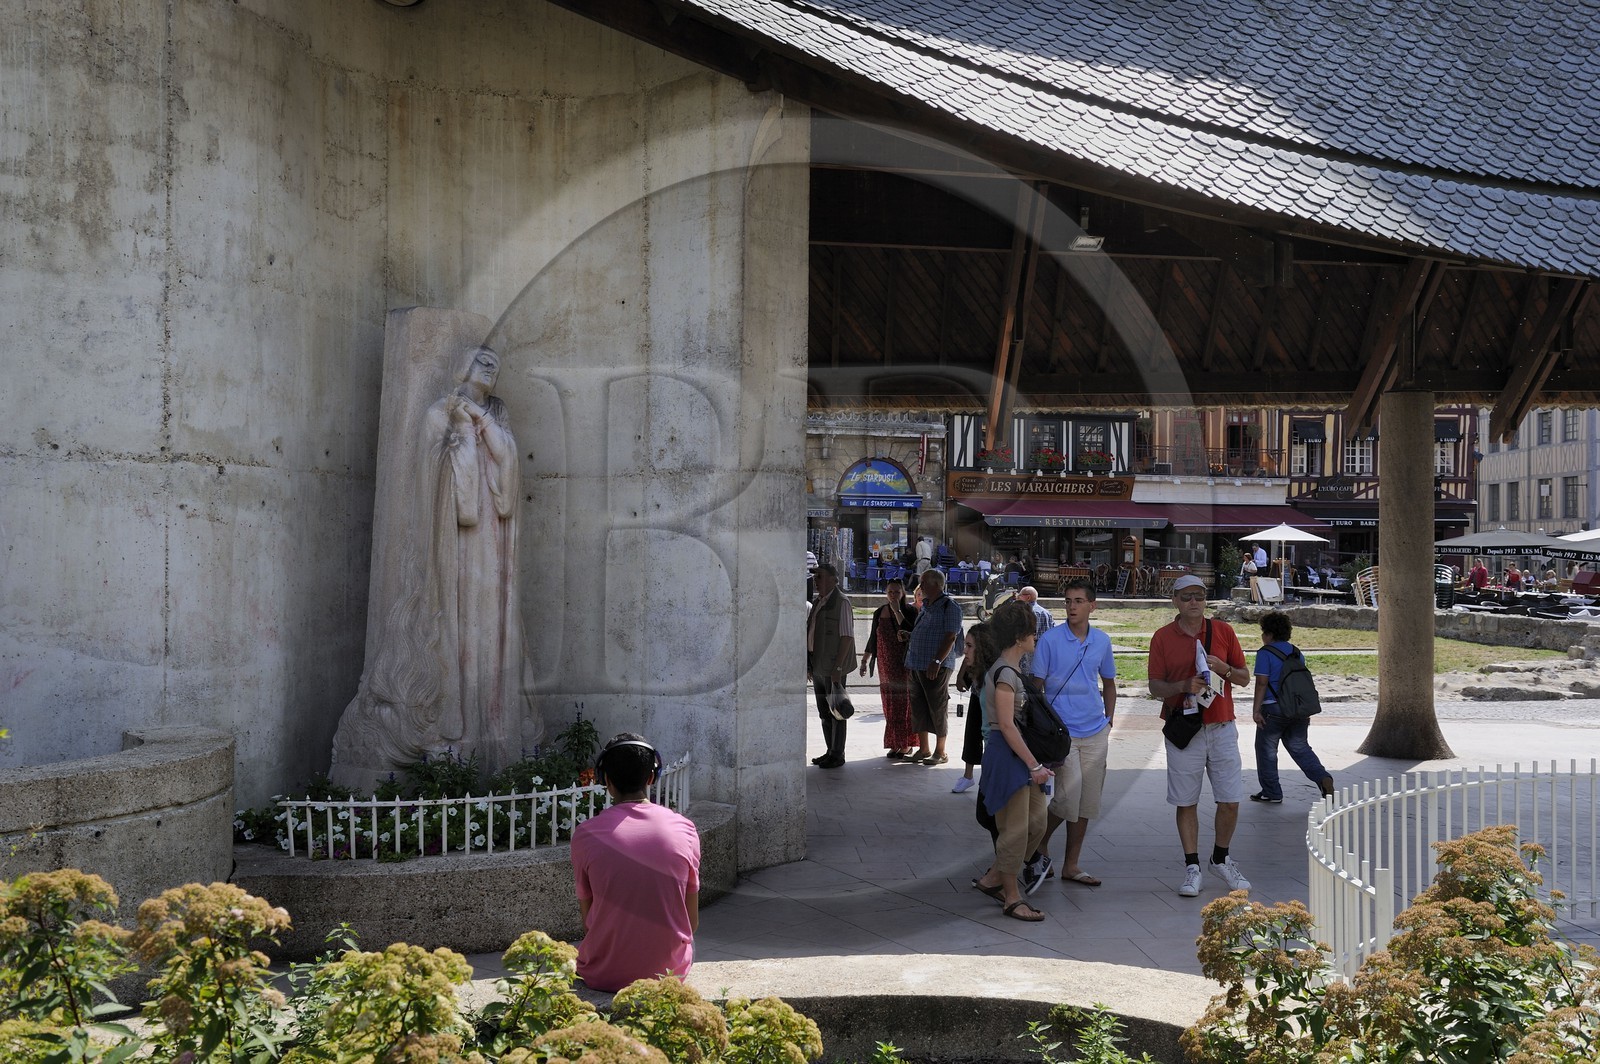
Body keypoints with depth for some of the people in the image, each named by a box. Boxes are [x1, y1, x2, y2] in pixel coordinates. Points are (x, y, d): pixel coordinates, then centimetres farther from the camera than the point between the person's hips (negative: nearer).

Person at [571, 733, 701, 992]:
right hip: (670, 970, 1)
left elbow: (588, 920, 2)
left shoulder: (586, 835, -8)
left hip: (604, 976, -1)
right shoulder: (685, 829, -4)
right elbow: (692, 922, 3)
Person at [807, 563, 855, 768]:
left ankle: (837, 755, 5)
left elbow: (847, 636, -17)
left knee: (835, 711, -2)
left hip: (833, 667, -9)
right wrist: (809, 663, 17)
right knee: (824, 711, 14)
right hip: (818, 666, 9)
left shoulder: (841, 602, -12)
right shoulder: (819, 602, 15)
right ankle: (831, 752, 23)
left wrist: (838, 667, -21)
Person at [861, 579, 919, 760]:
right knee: (890, 704, 6)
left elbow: (912, 632, -20)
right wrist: (864, 660, 15)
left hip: (905, 663, -4)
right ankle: (895, 744, 12)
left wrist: (897, 611, -19)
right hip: (886, 666, 4)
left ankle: (906, 745, 2)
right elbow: (873, 638, 16)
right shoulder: (879, 613, 9)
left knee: (905, 703, -3)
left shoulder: (910, 611, -4)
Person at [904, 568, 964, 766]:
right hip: (917, 664, 8)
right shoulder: (925, 606, 17)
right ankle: (924, 749, 20)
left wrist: (937, 661, -23)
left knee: (937, 707, -2)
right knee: (919, 707, 10)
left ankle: (940, 752, 5)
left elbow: (950, 637, -17)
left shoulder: (949, 606, -10)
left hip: (937, 667, -8)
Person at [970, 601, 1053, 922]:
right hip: (1007, 754, -10)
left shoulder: (1013, 670, 13)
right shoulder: (1005, 672, -17)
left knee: (1036, 823, 10)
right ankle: (1012, 897, 9)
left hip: (1020, 753, 10)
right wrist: (1034, 765, -19)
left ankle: (992, 878, 21)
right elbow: (1006, 725, -21)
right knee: (1016, 828, -3)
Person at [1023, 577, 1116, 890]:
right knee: (1068, 796, -16)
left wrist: (1108, 722, 14)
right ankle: (1040, 847, 9)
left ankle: (1071, 866, 20)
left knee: (1086, 803, 8)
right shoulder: (1050, 639, -7)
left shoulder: (1102, 641, 6)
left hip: (1095, 733, 5)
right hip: (1061, 731, -5)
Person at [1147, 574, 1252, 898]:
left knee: (1230, 801, 2)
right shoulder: (1163, 637, 2)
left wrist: (1223, 668, -12)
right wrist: (1184, 686, -19)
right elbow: (1155, 686, 0)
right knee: (1186, 802, 3)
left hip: (1222, 728, 1)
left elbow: (1244, 677, 9)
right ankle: (1192, 868, 13)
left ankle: (1221, 858, 23)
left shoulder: (1223, 631, 6)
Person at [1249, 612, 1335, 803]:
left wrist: (1256, 710, -12)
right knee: (1300, 747, 13)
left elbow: (1262, 683, -14)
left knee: (1266, 750, 7)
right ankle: (1323, 777, -7)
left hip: (1273, 708, -6)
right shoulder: (1295, 652, 13)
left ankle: (1271, 792, 11)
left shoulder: (1265, 653, -9)